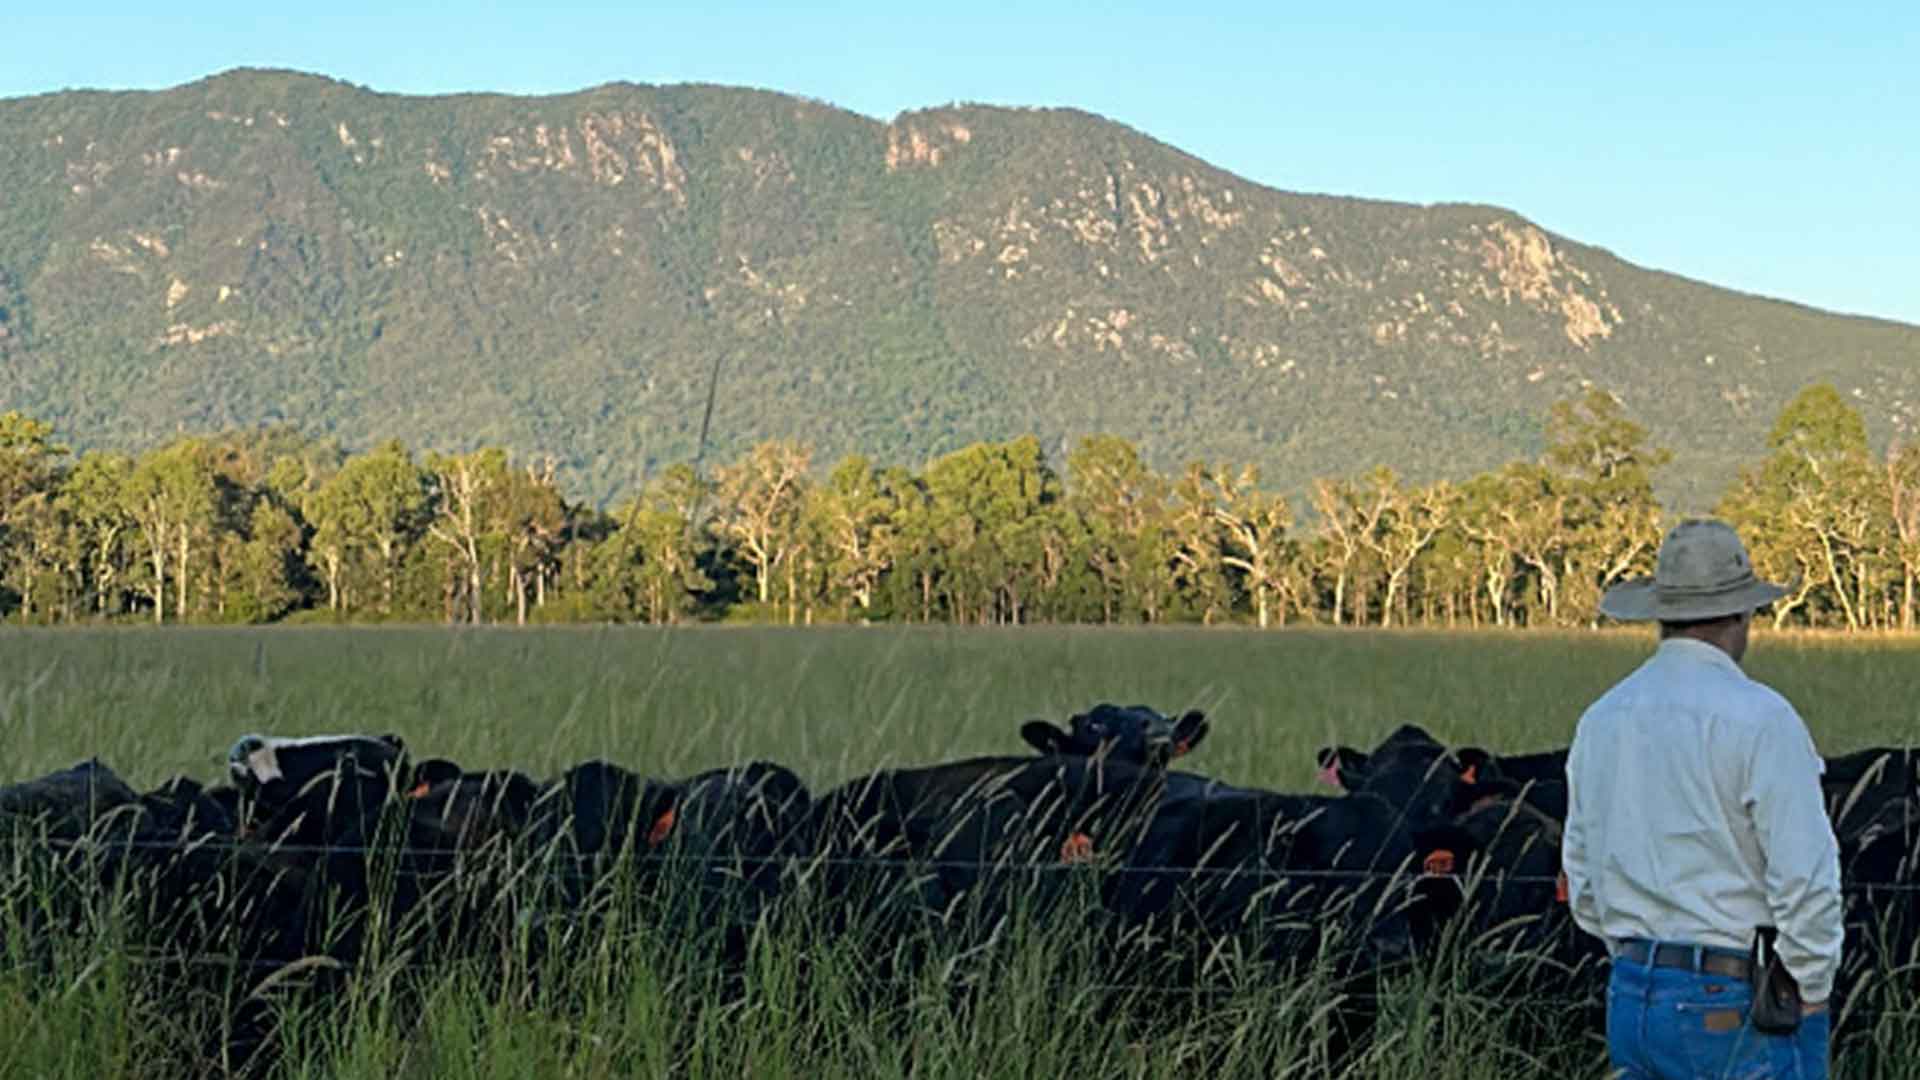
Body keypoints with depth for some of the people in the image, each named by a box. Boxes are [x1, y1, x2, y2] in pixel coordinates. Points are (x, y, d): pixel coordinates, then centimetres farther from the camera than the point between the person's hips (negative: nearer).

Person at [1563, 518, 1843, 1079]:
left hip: (1631, 1003, 7)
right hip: (1734, 1013, -7)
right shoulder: (1759, 717, -13)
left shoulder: (1601, 718, 8)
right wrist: (1811, 1008, -5)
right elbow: (1806, 880, -16)